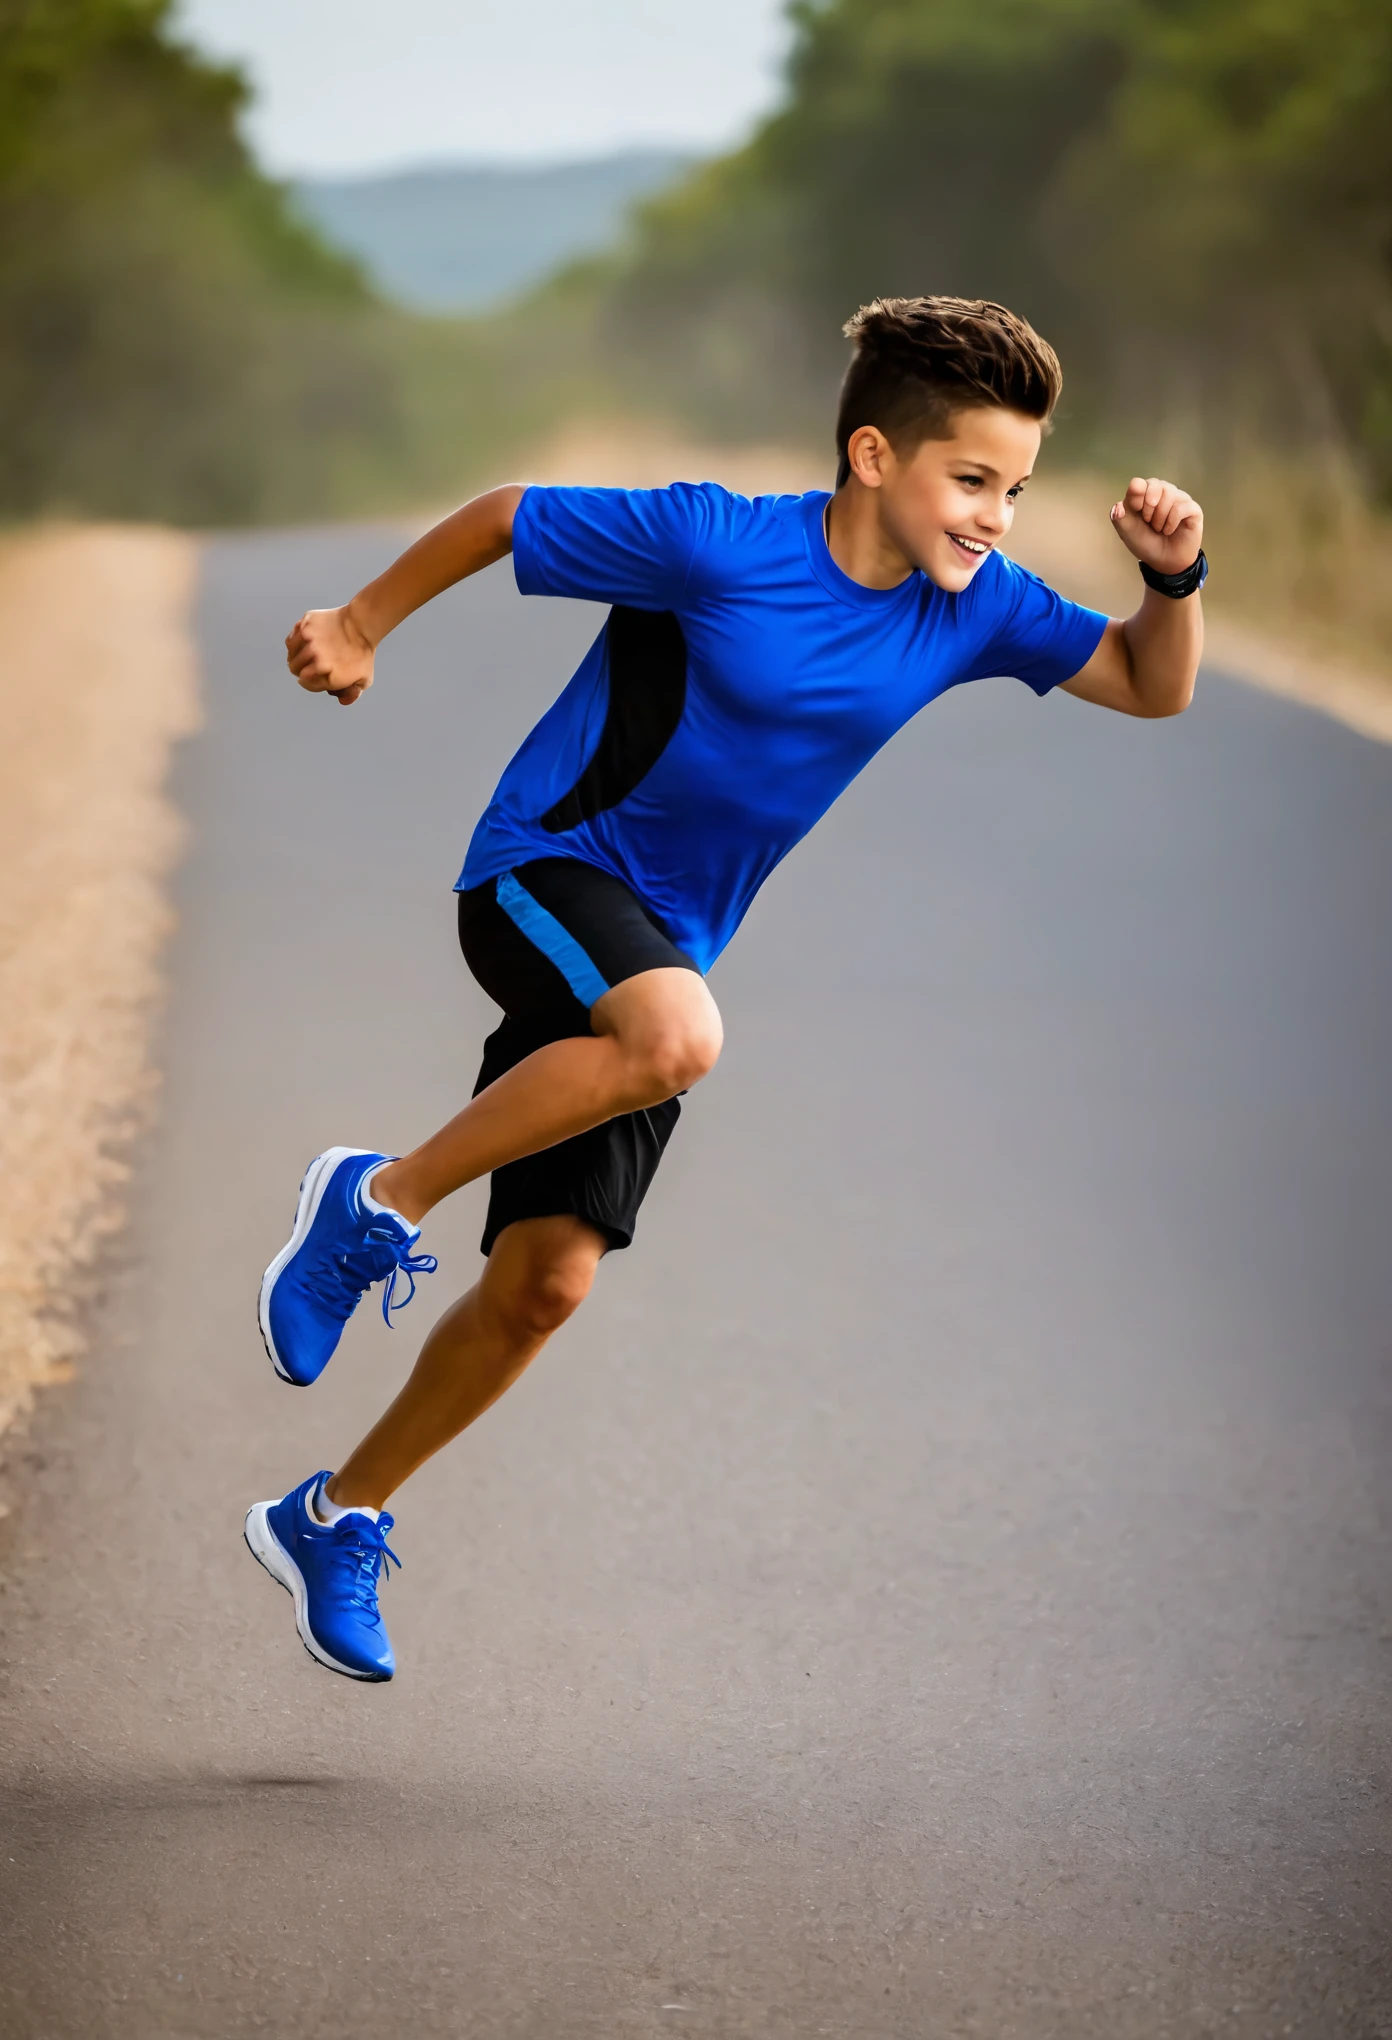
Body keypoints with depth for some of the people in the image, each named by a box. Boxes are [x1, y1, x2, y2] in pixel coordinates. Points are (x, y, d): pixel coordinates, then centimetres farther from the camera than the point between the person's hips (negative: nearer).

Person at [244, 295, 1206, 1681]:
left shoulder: (970, 606, -3)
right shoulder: (717, 546, -20)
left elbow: (1151, 687, 5)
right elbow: (502, 518, -7)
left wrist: (1174, 579, -14)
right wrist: (360, 628, 4)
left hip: (659, 950, 6)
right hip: (547, 870, -6)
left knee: (547, 1283, 1)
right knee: (675, 1034, -38)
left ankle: (335, 1519, 19)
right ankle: (376, 1203, -19)